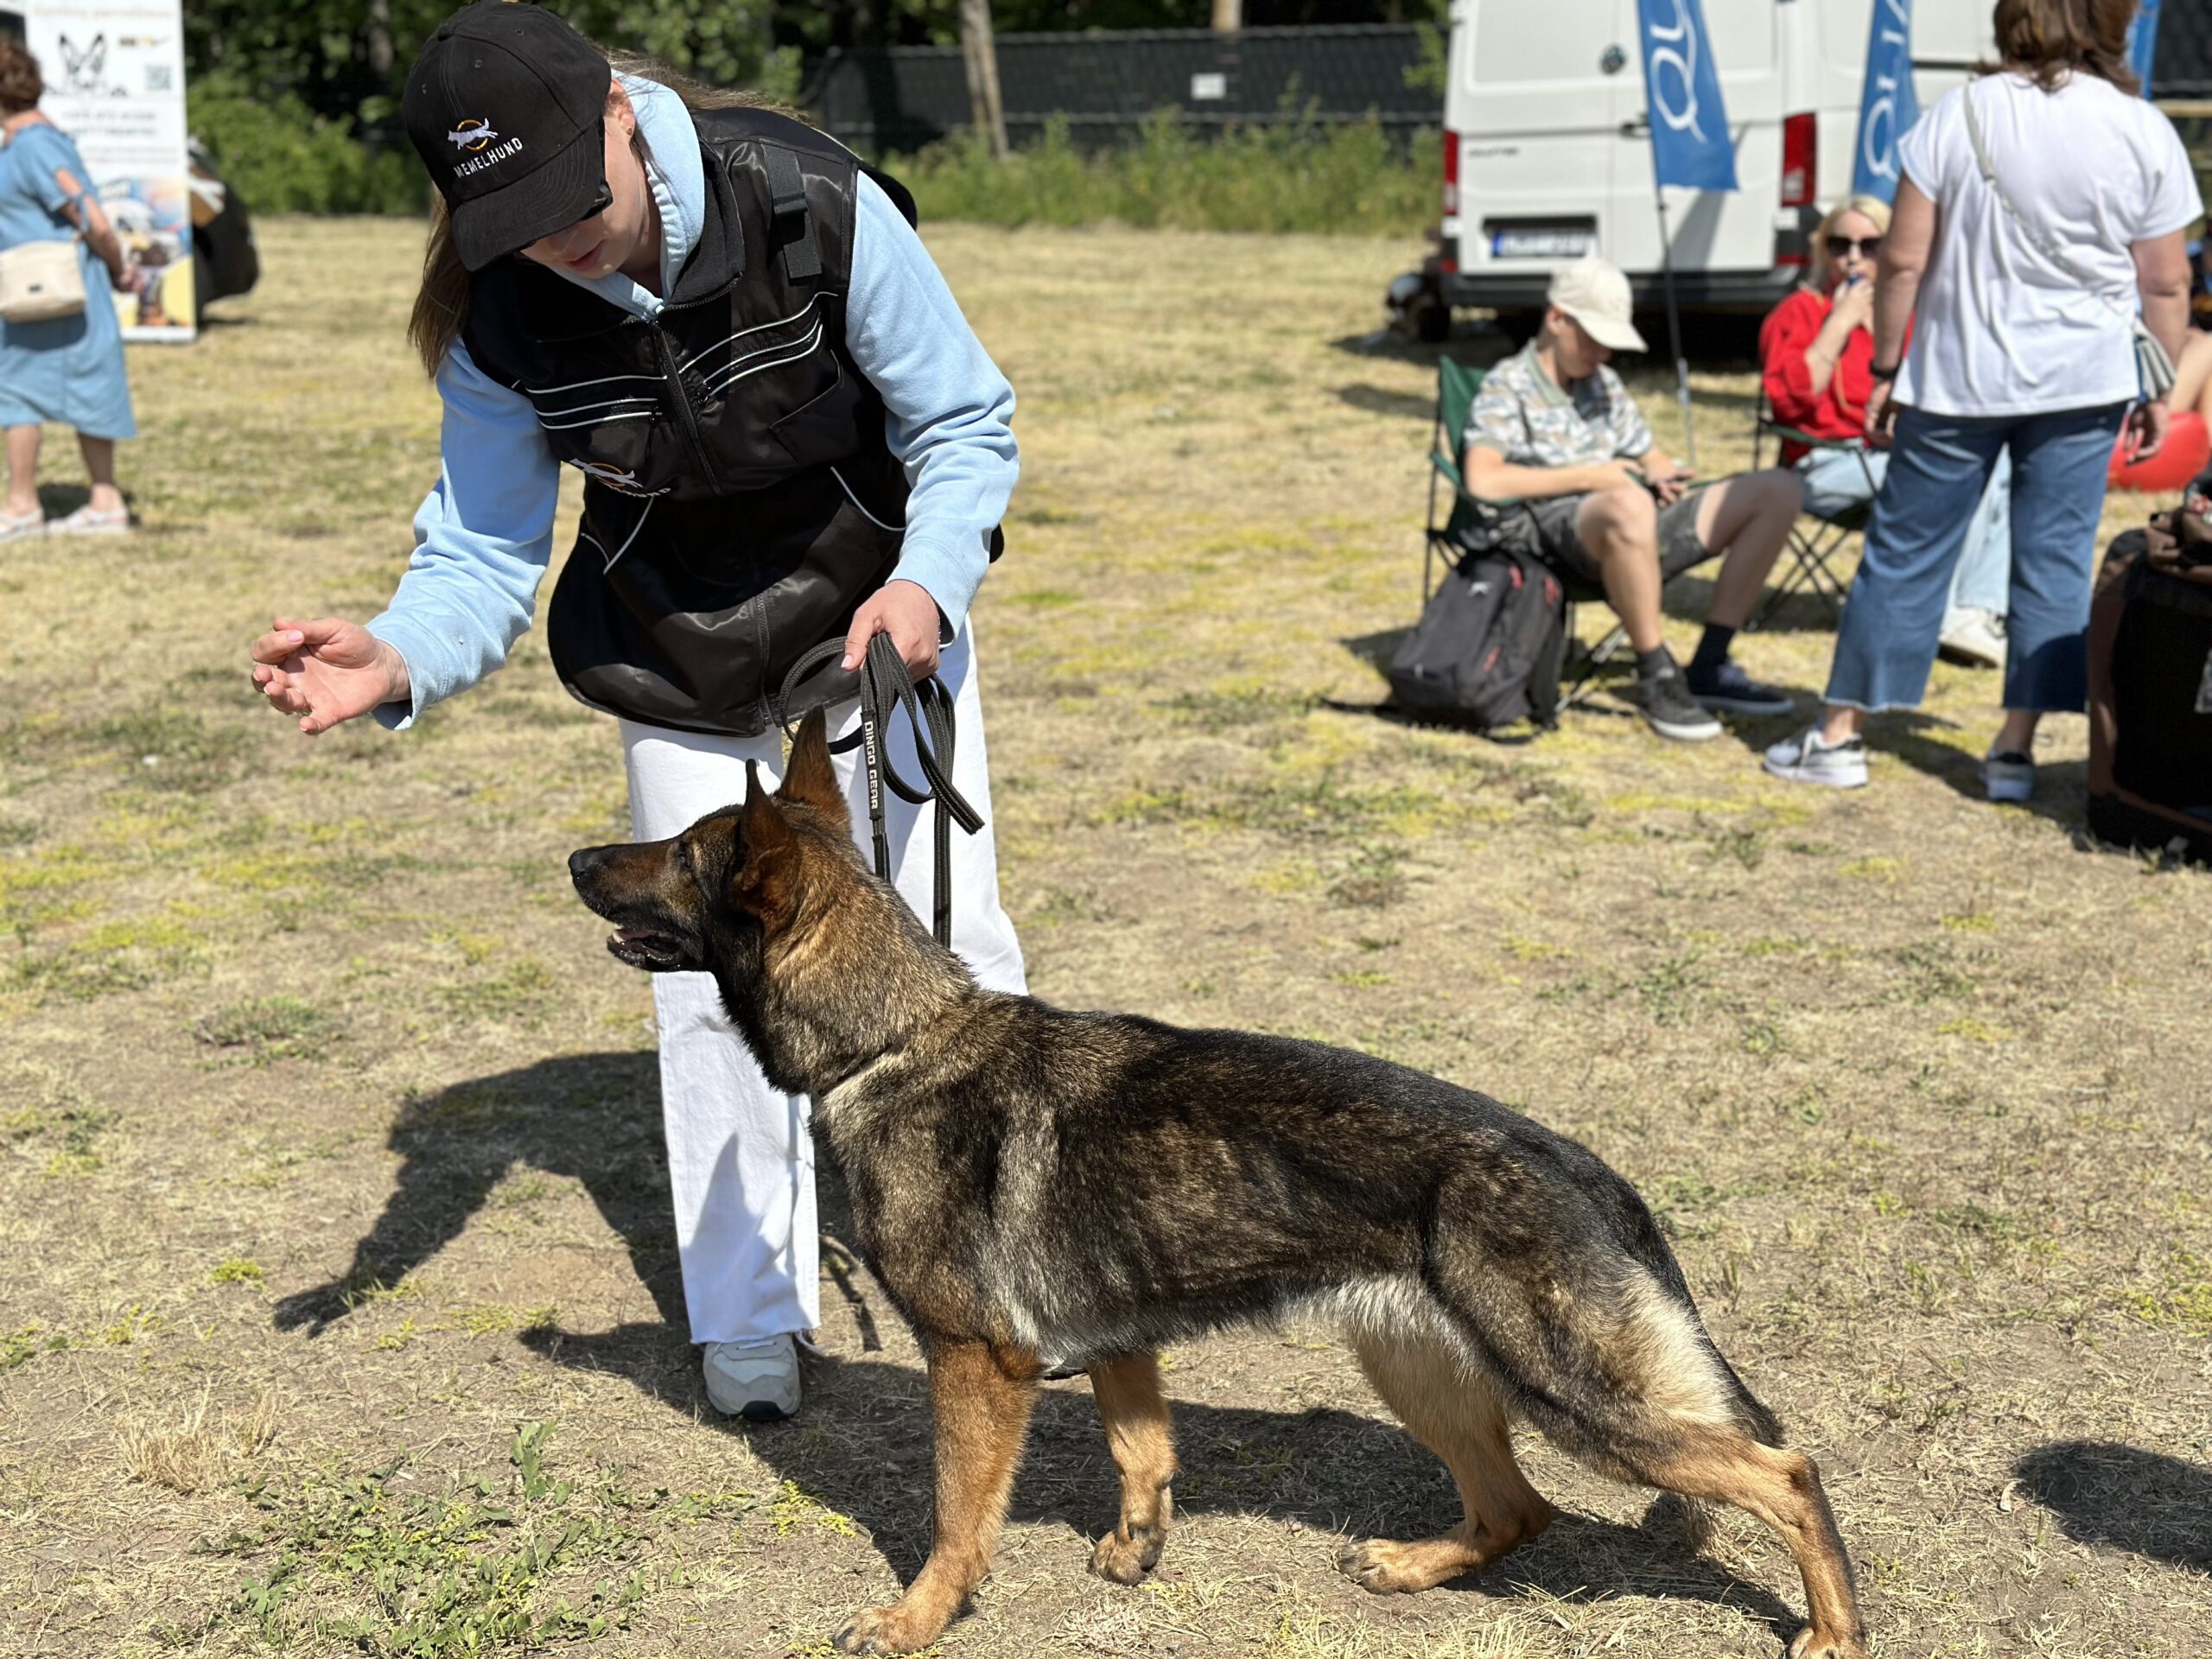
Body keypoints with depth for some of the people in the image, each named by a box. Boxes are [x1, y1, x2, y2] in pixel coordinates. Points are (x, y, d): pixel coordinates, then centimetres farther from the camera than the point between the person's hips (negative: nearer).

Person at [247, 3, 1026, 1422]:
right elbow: (484, 551, -14)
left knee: (947, 937, 3)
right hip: (684, 660, 1)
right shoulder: (498, 317, -21)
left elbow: (966, 422, -17)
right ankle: (750, 1315, 19)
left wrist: (930, 581, -35)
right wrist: (399, 661, -37)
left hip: (884, 615, -1)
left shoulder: (819, 205, -28)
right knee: (712, 979, 1)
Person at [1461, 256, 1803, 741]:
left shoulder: (1604, 383, 26)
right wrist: (1588, 475, -12)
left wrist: (1663, 474, 6)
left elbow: (1647, 454, 33)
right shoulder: (1508, 386, 1)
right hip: (1554, 529, -8)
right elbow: (1482, 481, -16)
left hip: (1634, 535, 8)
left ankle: (1709, 668, -5)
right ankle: (1656, 677, -28)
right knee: (1629, 505, -45)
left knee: (1778, 491, -1)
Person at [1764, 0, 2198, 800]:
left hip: (1958, 376, 0)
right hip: (2083, 383, 1)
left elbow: (1903, 260, -7)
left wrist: (1885, 367, 3)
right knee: (2053, 561, 8)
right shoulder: (2146, 134, -4)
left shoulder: (1959, 115, -7)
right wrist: (2157, 391, 11)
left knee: (1906, 552, 7)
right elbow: (2166, 283, 0)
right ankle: (2015, 749, 9)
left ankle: (1840, 735, 13)